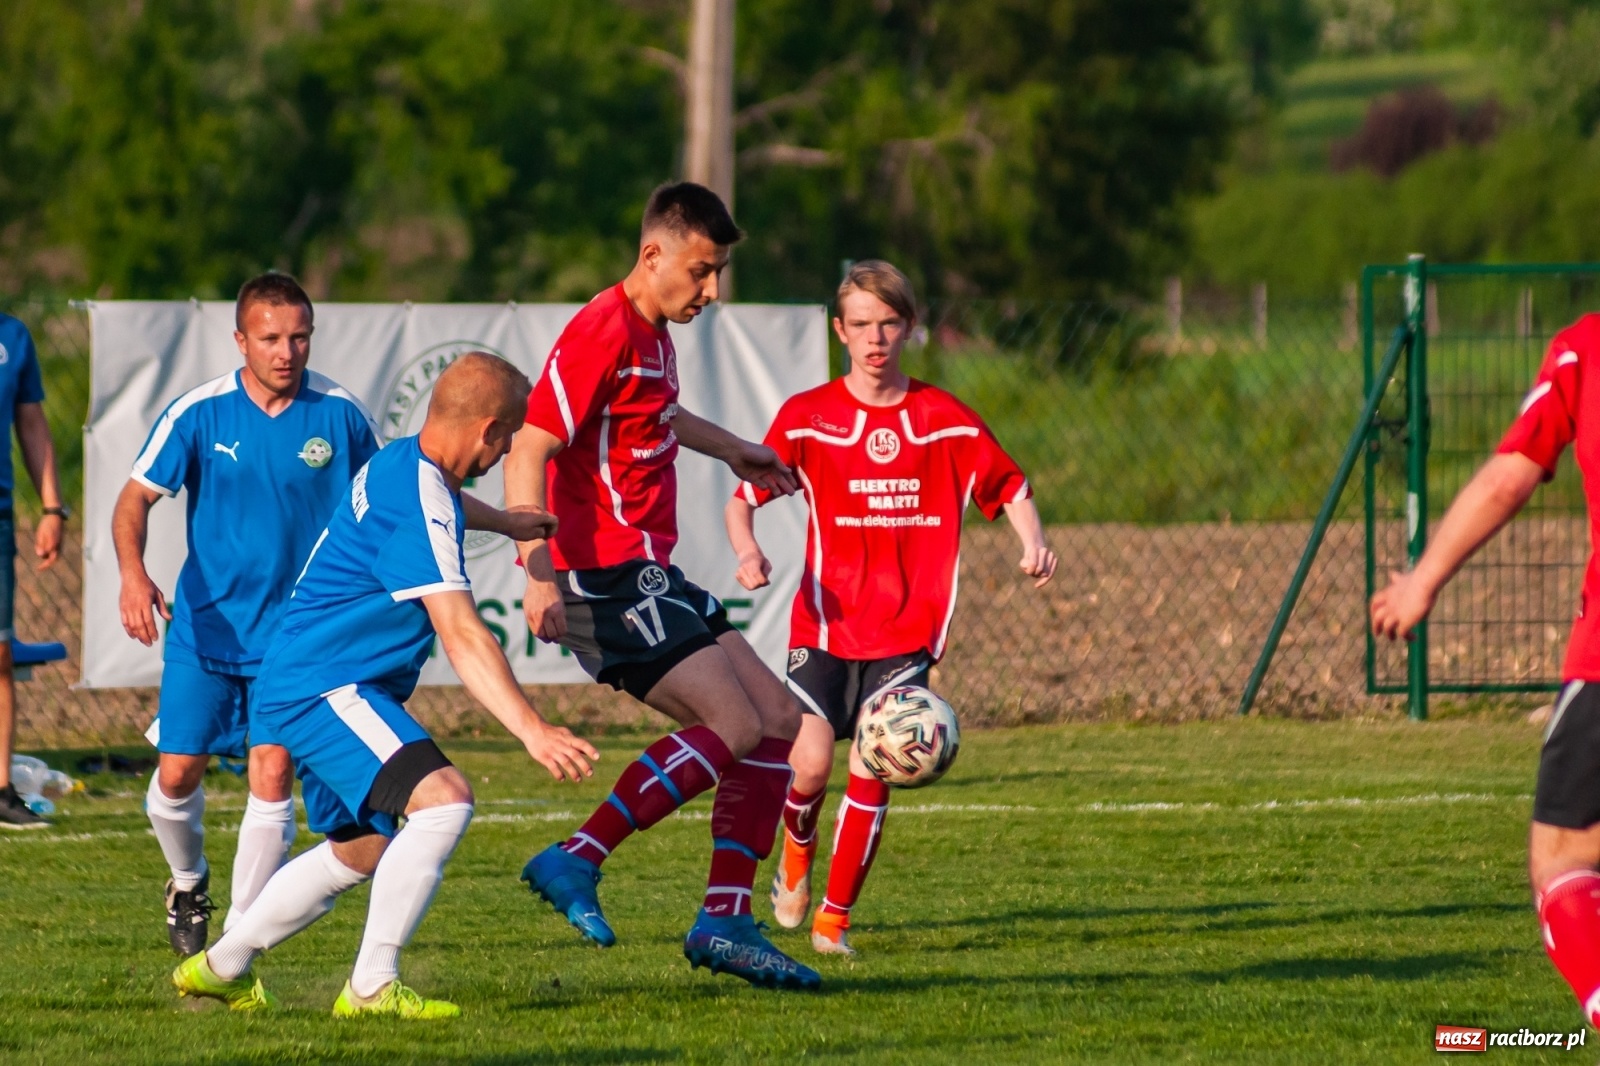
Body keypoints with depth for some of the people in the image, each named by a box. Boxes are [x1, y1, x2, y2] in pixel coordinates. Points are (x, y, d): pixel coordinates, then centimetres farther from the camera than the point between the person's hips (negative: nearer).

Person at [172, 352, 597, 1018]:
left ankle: (219, 968, 33)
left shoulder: (402, 466, 9)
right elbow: (462, 638, -29)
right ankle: (371, 987, -22)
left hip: (299, 688, 11)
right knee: (443, 800, -25)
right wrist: (532, 731, -34)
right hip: (322, 688, -11)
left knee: (359, 850, 23)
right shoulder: (416, 502, -22)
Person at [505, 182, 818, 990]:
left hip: (649, 576, 10)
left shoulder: (652, 333, 15)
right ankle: (576, 861, -16)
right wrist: (540, 572, -31)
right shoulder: (603, 334, -16)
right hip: (606, 579, -10)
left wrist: (731, 450, 53)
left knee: (778, 723, 6)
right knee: (733, 727, -19)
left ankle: (725, 921, 4)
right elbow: (528, 451, -22)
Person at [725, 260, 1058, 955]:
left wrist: (1032, 542, -7)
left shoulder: (946, 421, 6)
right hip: (825, 624, -1)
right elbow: (742, 497, 2)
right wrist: (747, 549, -19)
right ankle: (798, 849, 19)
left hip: (908, 630, 1)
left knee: (873, 768, -13)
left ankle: (836, 916, 3)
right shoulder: (807, 418, 2)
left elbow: (1008, 487, 13)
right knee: (811, 762, -16)